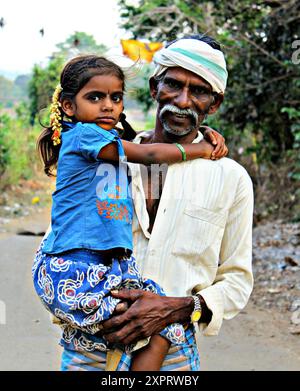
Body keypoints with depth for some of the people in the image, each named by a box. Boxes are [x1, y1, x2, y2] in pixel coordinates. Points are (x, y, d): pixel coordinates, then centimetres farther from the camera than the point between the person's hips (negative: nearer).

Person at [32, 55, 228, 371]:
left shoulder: (111, 143, 17)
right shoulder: (84, 133, -8)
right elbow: (150, 155, -6)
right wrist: (201, 150, 8)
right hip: (73, 272, -9)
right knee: (159, 333, -10)